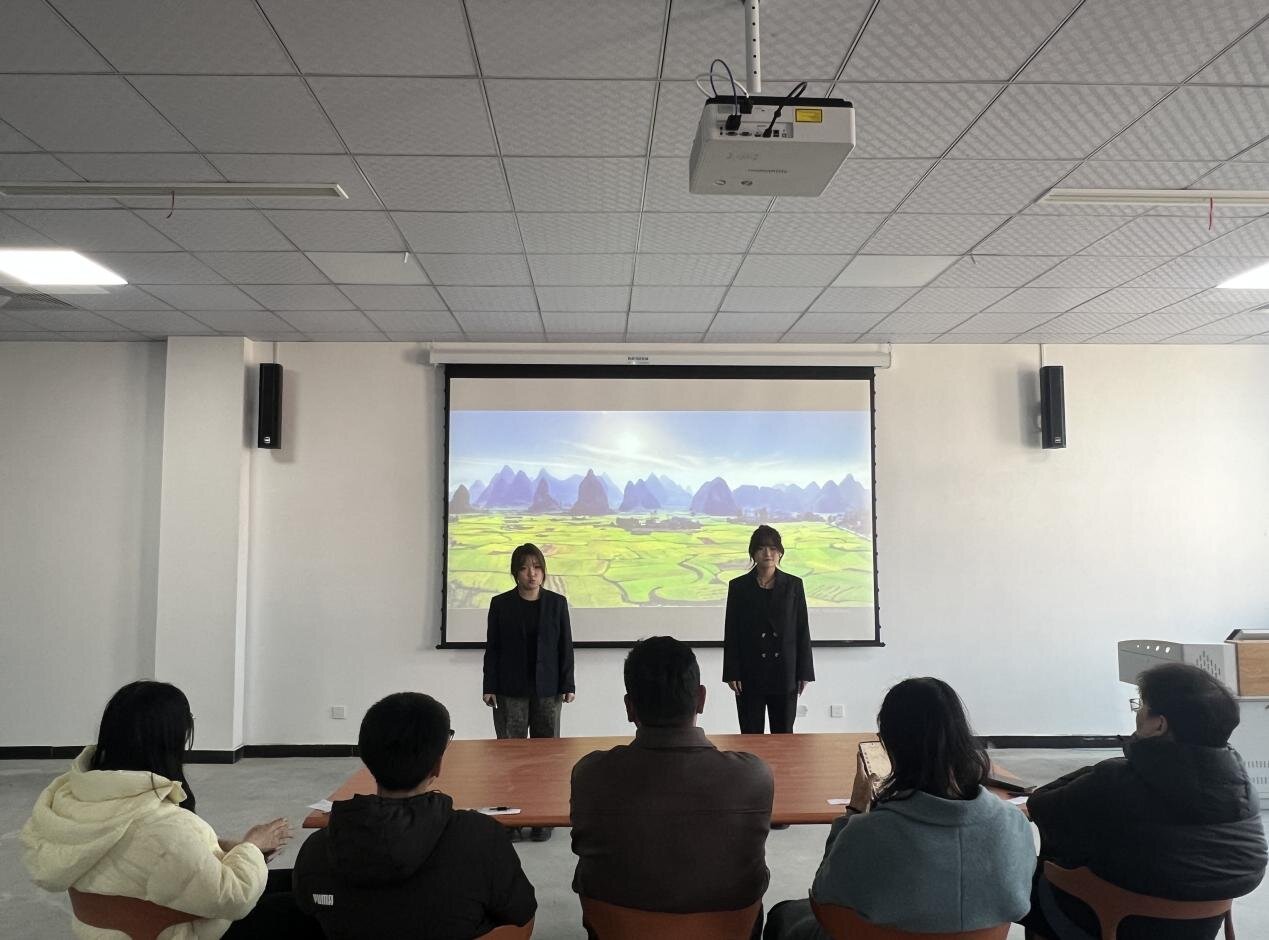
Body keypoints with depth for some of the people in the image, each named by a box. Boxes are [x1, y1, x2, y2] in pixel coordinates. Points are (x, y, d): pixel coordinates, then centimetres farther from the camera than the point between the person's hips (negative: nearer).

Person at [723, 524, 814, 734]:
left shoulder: (793, 585, 3)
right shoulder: (738, 586, 1)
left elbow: (802, 631, 3)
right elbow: (730, 634, 1)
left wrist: (804, 672, 0)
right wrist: (731, 674, -5)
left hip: (785, 674, 1)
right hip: (750, 675, -1)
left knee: (784, 736, 7)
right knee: (751, 737, 4)